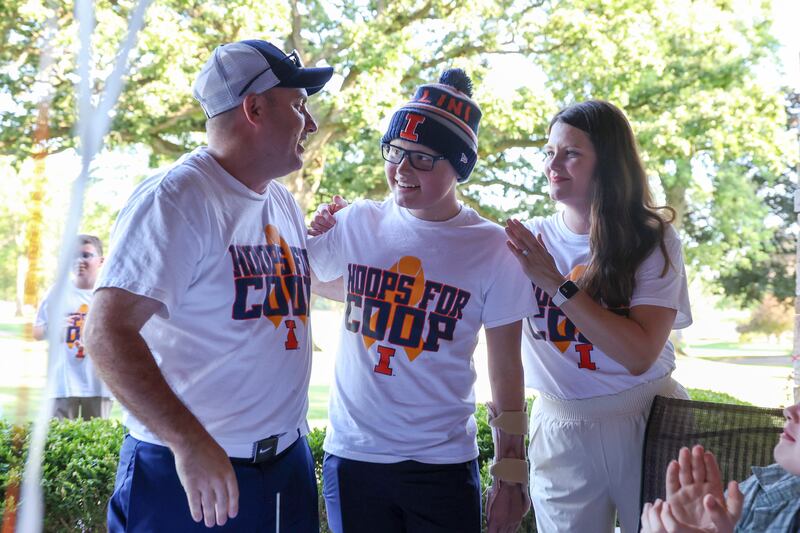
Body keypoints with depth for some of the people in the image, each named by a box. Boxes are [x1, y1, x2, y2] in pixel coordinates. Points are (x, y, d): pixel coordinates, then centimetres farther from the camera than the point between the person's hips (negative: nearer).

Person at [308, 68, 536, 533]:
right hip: (352, 455, 2)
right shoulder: (355, 224, -2)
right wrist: (313, 234, -3)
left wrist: (512, 476, 1)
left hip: (444, 464, -1)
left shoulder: (494, 249, -6)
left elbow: (507, 372, -1)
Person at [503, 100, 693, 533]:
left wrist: (555, 282, -23)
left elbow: (640, 354, -21)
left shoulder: (654, 241, -9)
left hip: (648, 420, -1)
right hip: (561, 428, 2)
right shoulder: (528, 240, -2)